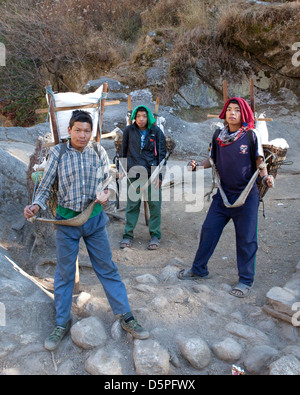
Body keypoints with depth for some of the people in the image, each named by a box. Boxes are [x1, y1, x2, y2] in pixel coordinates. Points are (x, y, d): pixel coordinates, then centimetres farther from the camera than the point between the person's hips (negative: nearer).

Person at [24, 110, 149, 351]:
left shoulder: (98, 152, 1)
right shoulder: (58, 153, -4)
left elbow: (110, 179, 5)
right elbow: (45, 186, -3)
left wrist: (107, 193, -17)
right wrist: (36, 206, -22)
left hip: (94, 218, 1)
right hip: (67, 219, -1)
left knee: (107, 269, 9)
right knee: (64, 274, 10)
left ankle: (126, 317, 21)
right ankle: (62, 324, 28)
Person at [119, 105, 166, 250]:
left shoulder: (156, 131, 2)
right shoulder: (129, 130, 6)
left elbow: (162, 154, 1)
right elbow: (123, 151, 15)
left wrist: (159, 174, -6)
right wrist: (122, 169, 10)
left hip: (152, 173, -1)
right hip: (134, 173, 1)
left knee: (155, 204, 2)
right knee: (132, 204, 4)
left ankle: (155, 235, 15)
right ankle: (128, 235, 16)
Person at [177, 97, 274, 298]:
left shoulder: (251, 135, -6)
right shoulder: (218, 135, 3)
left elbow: (259, 161, -1)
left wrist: (265, 176, -19)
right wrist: (198, 165, -5)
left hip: (247, 195, -3)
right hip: (223, 194, 4)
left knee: (246, 238, 4)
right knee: (208, 231, 9)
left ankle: (246, 280, 20)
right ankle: (199, 269, 28)